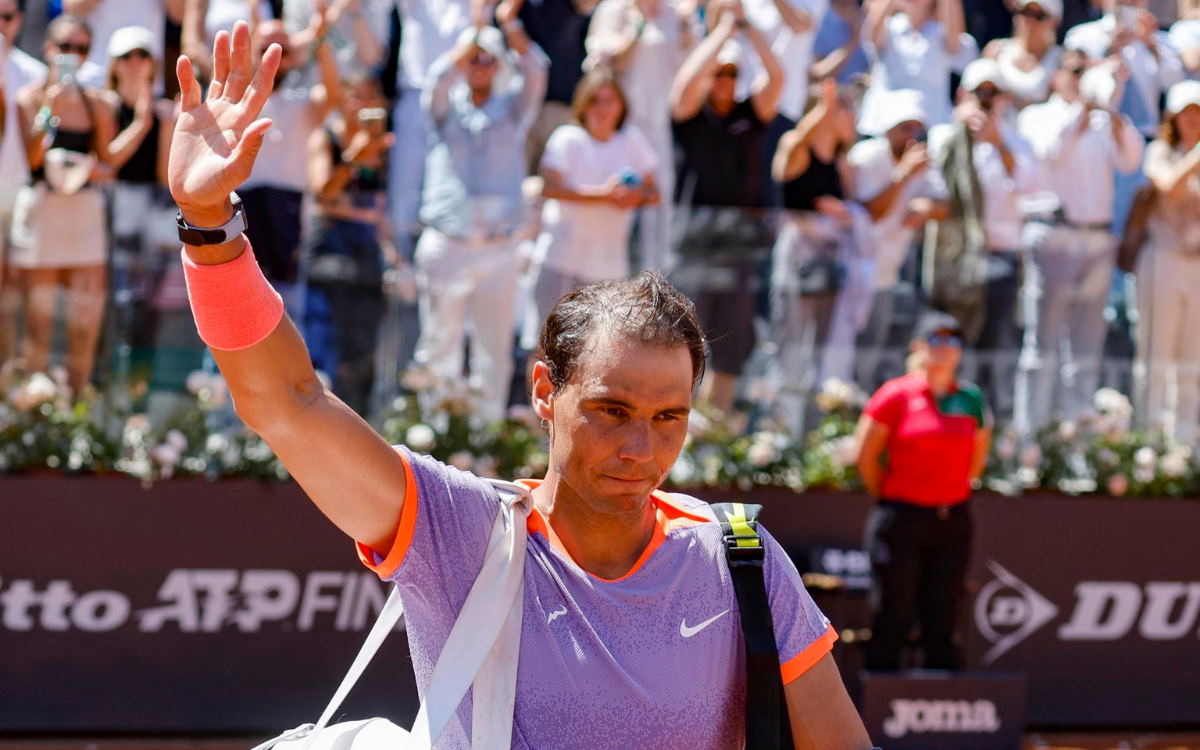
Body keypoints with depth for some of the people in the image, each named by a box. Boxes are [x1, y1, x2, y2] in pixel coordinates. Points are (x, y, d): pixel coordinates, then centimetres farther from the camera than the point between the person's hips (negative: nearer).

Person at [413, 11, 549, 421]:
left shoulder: (512, 107, 11)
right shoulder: (447, 106, 10)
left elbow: (533, 71, -5)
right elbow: (440, 77, -11)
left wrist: (510, 24, -17)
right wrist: (476, 33, -19)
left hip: (498, 247, 1)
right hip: (445, 246, -1)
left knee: (495, 349, 2)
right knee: (439, 346, 0)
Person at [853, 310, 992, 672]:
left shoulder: (971, 399, 8)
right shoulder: (896, 395, -4)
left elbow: (978, 457, 19)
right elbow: (865, 455, 0)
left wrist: (952, 494, 13)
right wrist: (888, 499, 4)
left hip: (953, 521, 4)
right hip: (901, 520, -4)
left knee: (942, 621, 7)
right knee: (893, 619, -2)